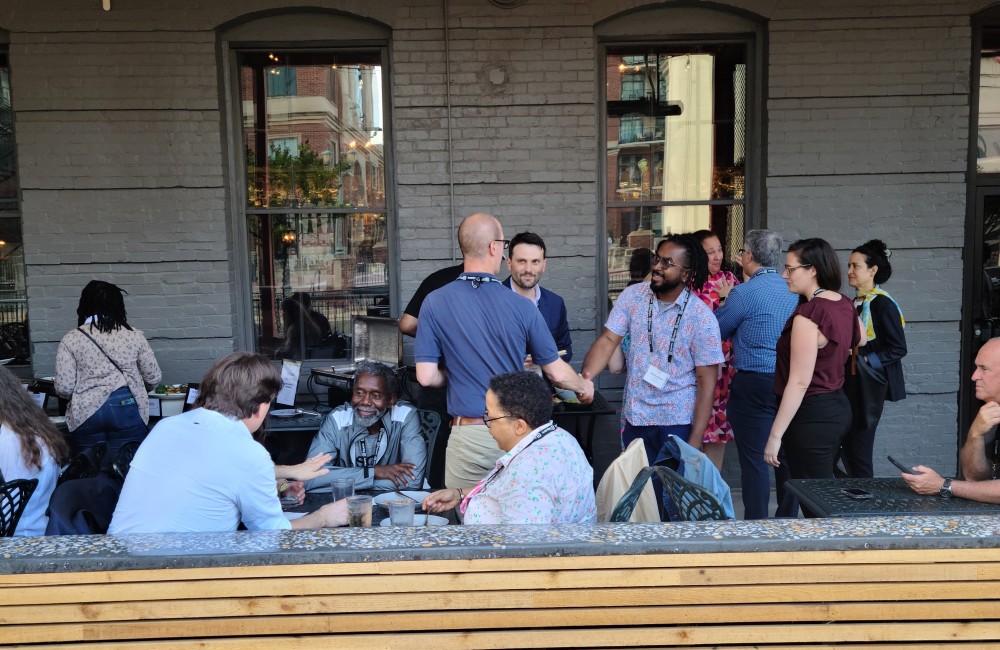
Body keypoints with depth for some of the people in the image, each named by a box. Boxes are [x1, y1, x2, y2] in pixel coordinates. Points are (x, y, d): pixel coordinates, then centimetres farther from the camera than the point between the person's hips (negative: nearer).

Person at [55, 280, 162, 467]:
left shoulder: (71, 340, -1)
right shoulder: (134, 336, 2)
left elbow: (63, 388, -5)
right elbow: (153, 377, 8)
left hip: (86, 413, 0)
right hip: (127, 408, 1)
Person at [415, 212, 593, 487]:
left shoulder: (435, 303, -8)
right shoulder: (521, 306, -7)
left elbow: (426, 377, -8)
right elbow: (557, 373, 0)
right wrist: (584, 387, 22)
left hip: (467, 434, 0)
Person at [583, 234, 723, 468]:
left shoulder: (702, 318, -12)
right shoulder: (632, 296, -1)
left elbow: (707, 381, -10)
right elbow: (608, 340, -4)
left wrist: (695, 441, -13)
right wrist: (585, 377, -23)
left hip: (678, 424, -3)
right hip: (634, 419, 3)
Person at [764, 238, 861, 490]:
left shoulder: (808, 314, -20)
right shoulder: (844, 304, 5)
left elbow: (799, 382, -23)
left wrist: (775, 435, -20)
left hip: (812, 415, -9)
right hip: (838, 406, 9)